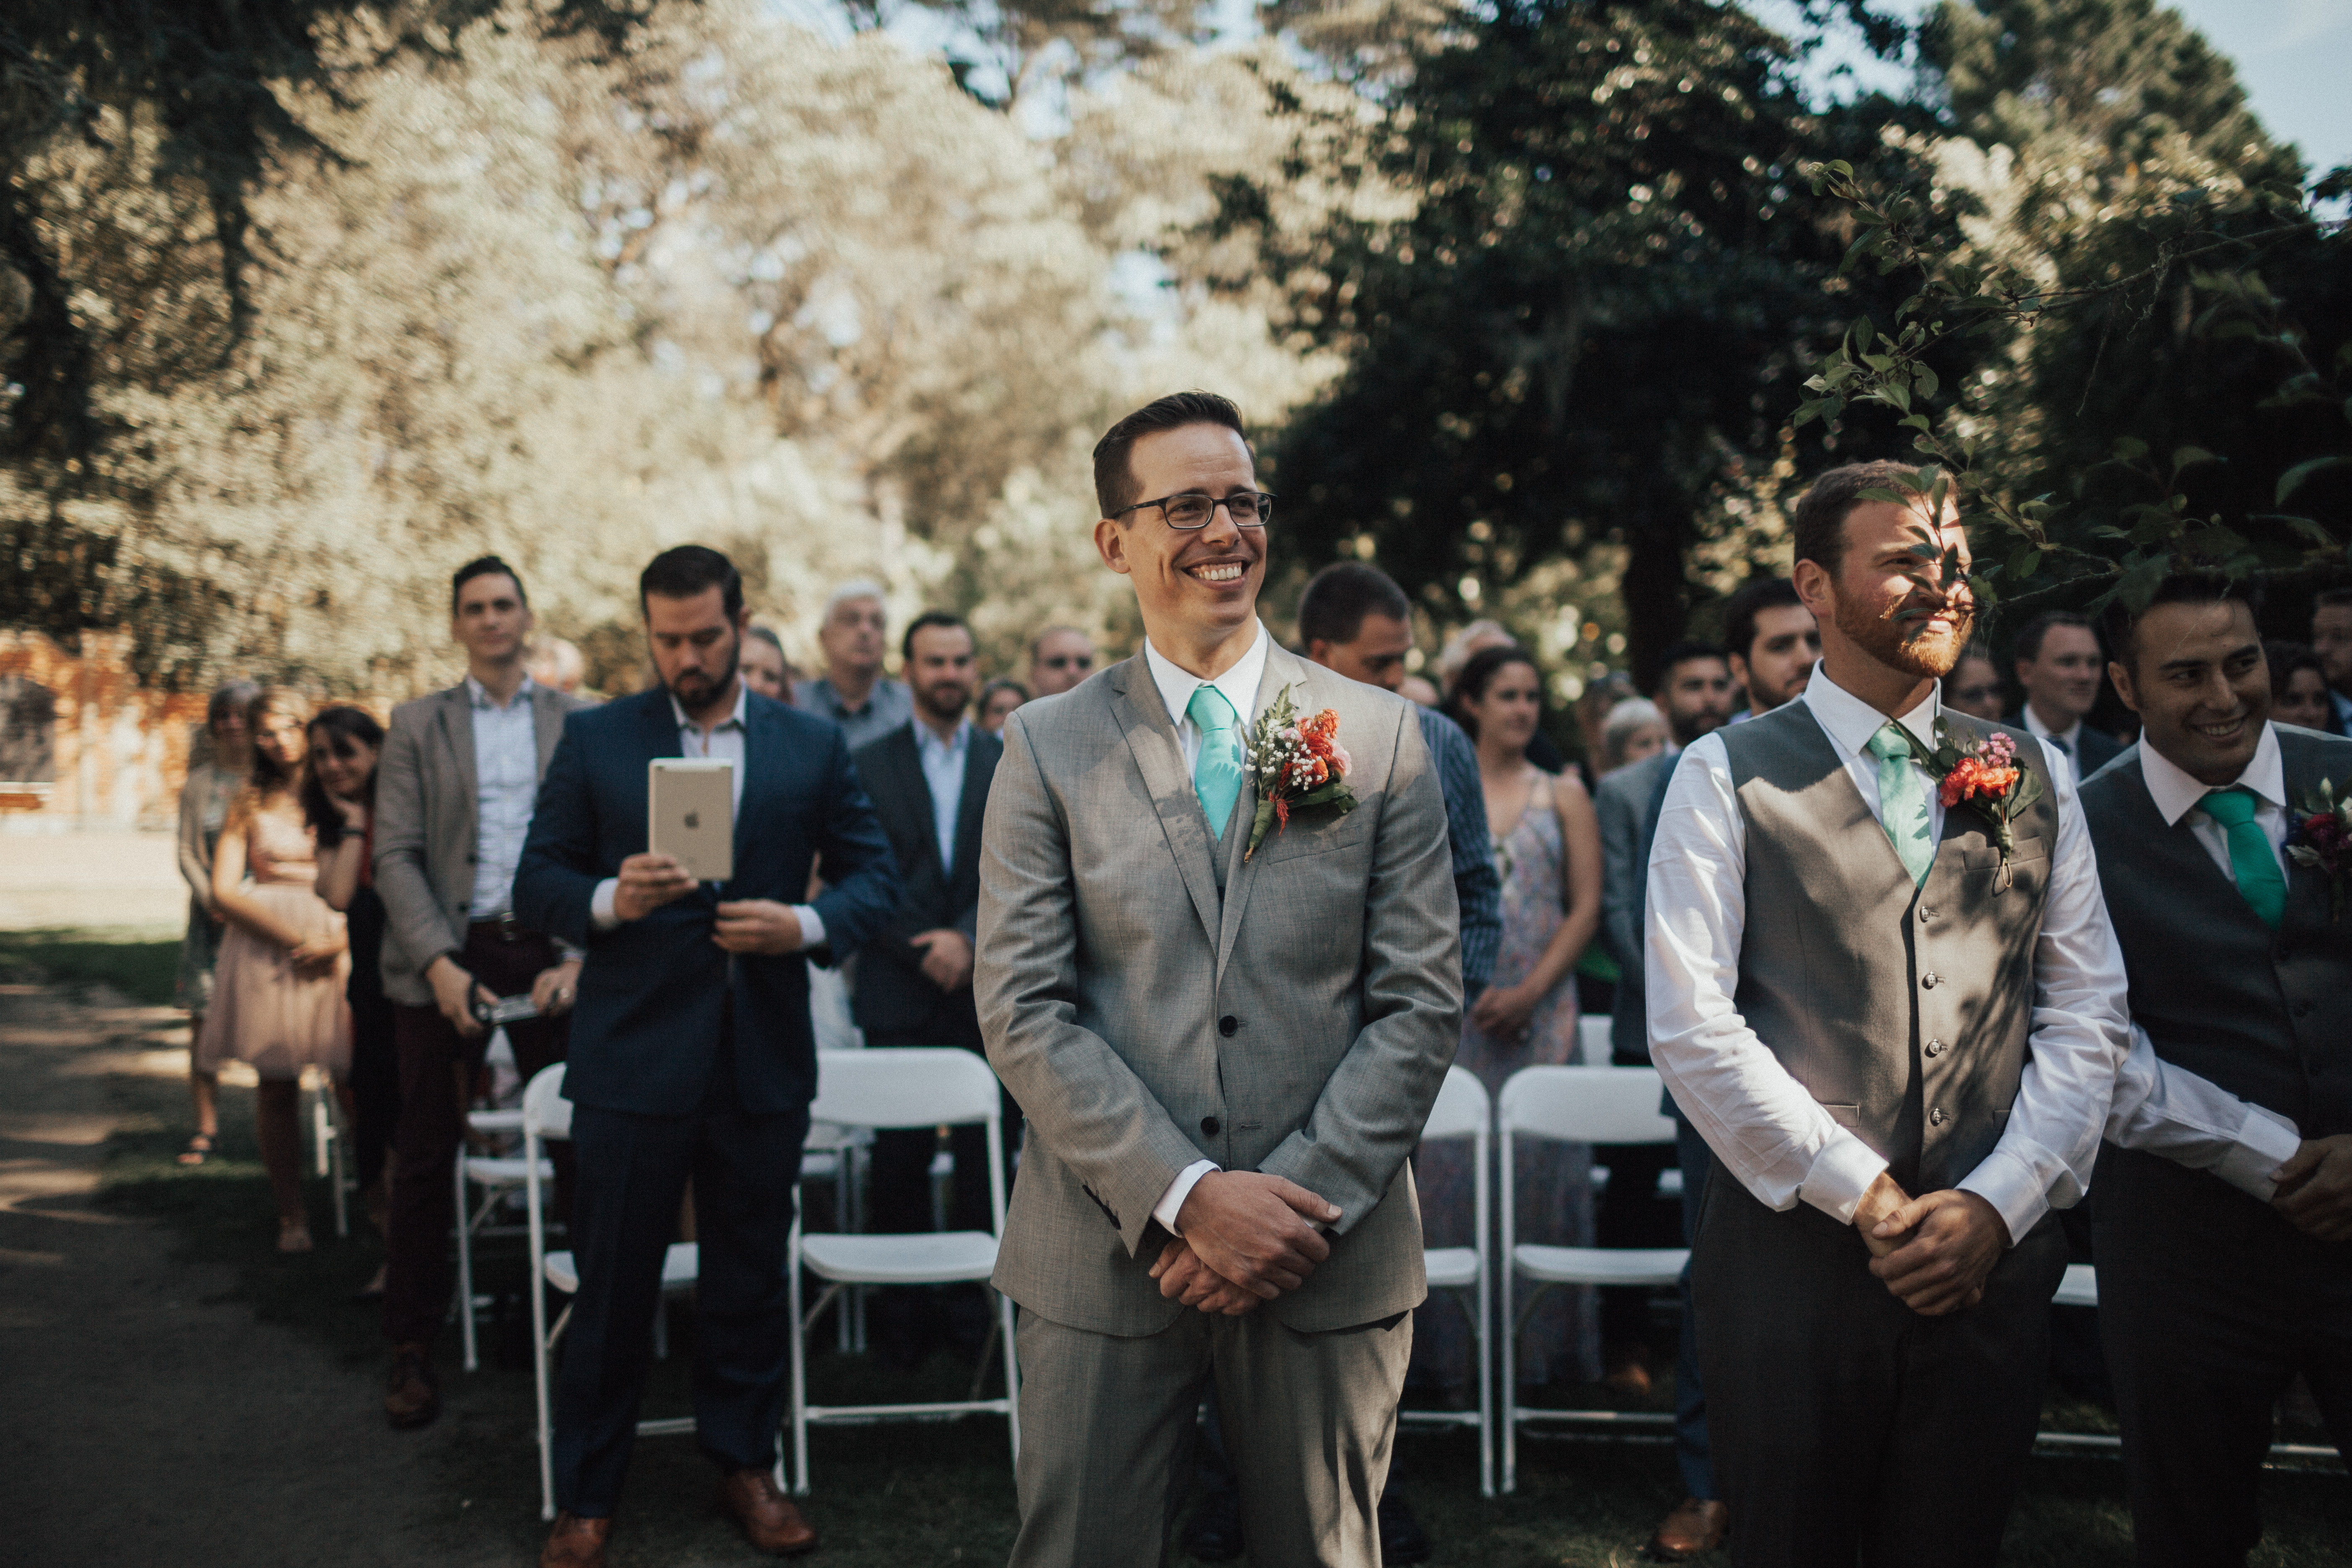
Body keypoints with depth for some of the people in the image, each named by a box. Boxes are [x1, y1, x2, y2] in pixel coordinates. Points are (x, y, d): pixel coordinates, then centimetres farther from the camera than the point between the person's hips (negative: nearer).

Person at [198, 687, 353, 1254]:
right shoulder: (249, 804, 11)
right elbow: (224, 891, 3)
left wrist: (336, 941, -12)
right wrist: (294, 940, -9)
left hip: (338, 945, -1)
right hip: (266, 946, 1)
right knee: (276, 1087, 0)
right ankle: (291, 1215, 10)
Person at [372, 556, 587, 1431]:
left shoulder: (579, 725, 8)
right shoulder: (417, 726, 8)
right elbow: (396, 855, 1)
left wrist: (578, 959, -10)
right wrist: (439, 963, -12)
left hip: (549, 951, 0)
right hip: (446, 957, 0)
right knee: (426, 1160, 4)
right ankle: (412, 1350, 14)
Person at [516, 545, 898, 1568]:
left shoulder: (814, 745, 6)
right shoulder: (596, 739, 3)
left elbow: (876, 876, 7)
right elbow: (536, 883, 2)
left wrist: (808, 926, -13)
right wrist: (609, 900, -19)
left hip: (764, 1061, 2)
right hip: (633, 1058, -1)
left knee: (751, 1279, 12)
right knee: (614, 1283, 5)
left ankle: (745, 1465, 30)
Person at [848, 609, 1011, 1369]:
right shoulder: (868, 766, 7)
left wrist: (969, 938, -12)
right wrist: (926, 950, -11)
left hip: (989, 993, 1)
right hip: (900, 996, -1)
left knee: (987, 1157, 2)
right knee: (899, 1157, 1)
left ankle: (974, 1304, 13)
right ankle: (901, 1312, 12)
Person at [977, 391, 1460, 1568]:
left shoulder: (1383, 736, 3)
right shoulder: (1047, 747, 2)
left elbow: (1420, 1002, -1)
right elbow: (1022, 1011, -5)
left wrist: (1300, 1201, -11)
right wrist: (1187, 1195, -14)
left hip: (1328, 1258, 1)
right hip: (1104, 1261, 0)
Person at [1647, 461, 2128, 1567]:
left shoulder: (2034, 778, 11)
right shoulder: (1727, 776, -2)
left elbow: (2086, 1015, 7)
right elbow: (1690, 1026, -9)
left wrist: (1999, 1201, -6)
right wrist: (1866, 1197, -11)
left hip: (1994, 1256, 3)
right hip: (1792, 1253, -3)